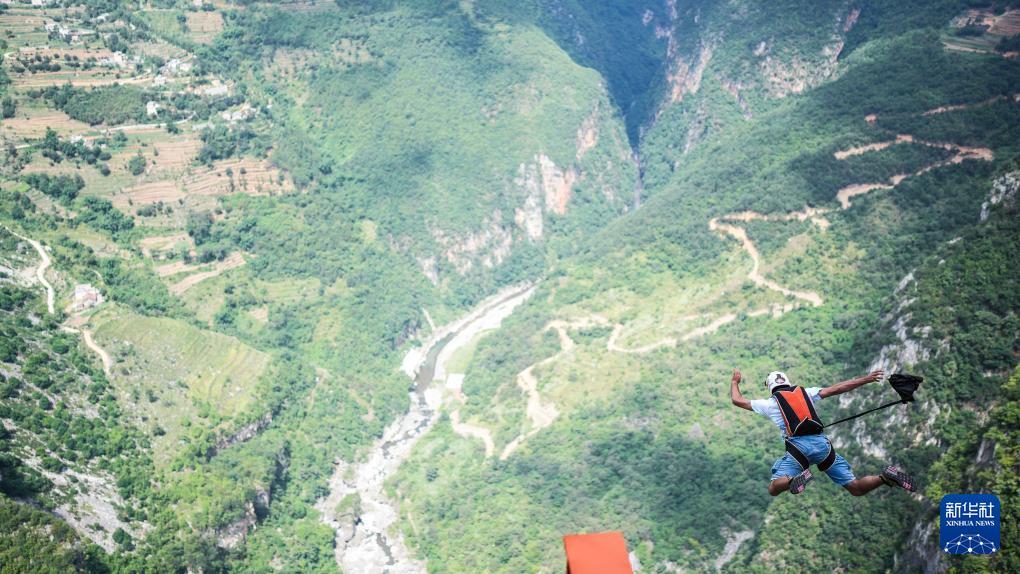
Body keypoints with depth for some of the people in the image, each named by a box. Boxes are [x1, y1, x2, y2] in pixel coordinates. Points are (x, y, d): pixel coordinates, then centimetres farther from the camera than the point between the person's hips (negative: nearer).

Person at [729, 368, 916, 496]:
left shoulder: (770, 403, 16)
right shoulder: (805, 392, 22)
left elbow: (737, 400, 25)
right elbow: (836, 389, 15)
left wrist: (734, 381, 43)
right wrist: (866, 379, 20)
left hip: (798, 447, -3)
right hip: (822, 443, 3)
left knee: (773, 489, -2)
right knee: (856, 488, 7)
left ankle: (796, 479, -32)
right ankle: (885, 477, -20)